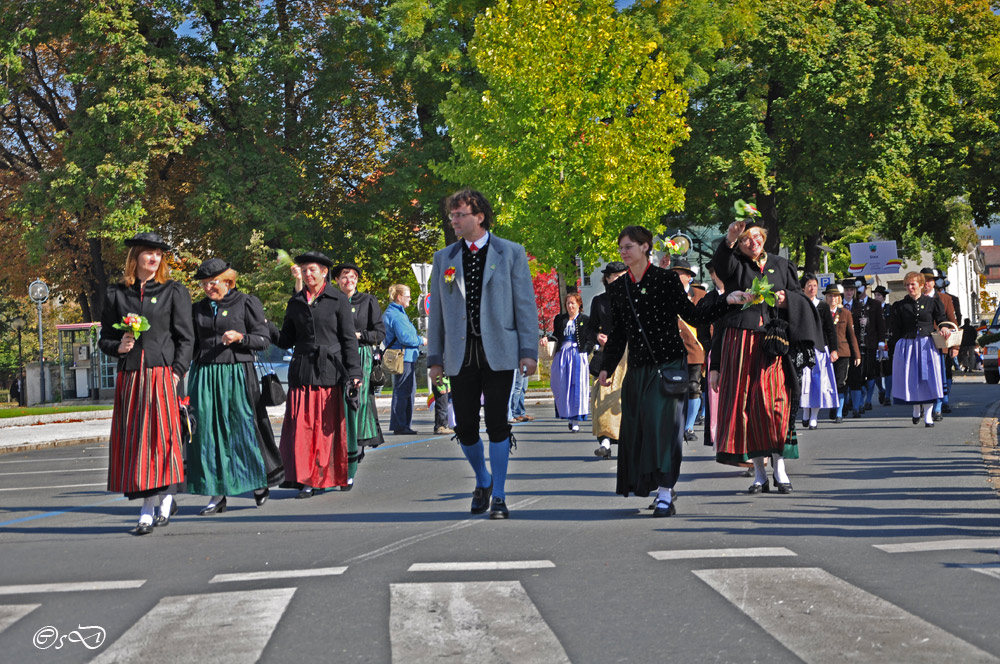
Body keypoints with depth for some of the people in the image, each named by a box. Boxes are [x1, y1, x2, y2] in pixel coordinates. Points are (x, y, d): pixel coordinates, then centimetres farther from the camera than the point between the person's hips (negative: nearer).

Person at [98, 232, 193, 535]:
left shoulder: (174, 291, 7)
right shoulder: (116, 294, 12)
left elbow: (185, 338, 3)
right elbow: (105, 338, 16)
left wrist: (176, 373, -8)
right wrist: (118, 347, -6)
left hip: (162, 374, -3)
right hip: (130, 376, 3)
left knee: (161, 435, -10)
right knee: (132, 439, 1)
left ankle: (157, 502, -3)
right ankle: (158, 501, 9)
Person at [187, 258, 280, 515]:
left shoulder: (247, 303, 1)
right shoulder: (198, 308, 14)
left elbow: (264, 339, 0)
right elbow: (193, 344, 20)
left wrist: (240, 337, -16)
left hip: (236, 374, -4)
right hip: (204, 375, 4)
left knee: (242, 427, -3)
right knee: (208, 432, 0)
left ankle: (260, 481, 19)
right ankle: (217, 494, 5)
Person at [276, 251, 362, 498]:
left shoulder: (338, 300, 3)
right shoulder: (295, 302, 13)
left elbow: (349, 339, 1)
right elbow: (286, 340, 15)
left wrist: (353, 373, -6)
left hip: (330, 370, -3)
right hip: (302, 369, 3)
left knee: (329, 426, -1)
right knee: (302, 426, -4)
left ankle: (325, 477, 10)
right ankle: (307, 480, 1)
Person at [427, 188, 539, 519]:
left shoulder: (511, 253, 4)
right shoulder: (444, 258, 12)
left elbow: (525, 304, 2)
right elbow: (436, 311, 13)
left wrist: (529, 351, -6)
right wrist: (435, 357, 9)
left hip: (499, 353, -3)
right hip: (460, 356, 3)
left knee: (497, 424, -6)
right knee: (465, 427, 4)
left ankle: (499, 496, 5)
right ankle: (483, 480, 30)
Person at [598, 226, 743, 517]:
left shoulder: (666, 279, -2)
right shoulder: (618, 288, 11)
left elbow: (692, 314, -1)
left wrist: (726, 301, -12)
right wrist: (606, 367, 12)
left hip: (668, 364, -5)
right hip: (638, 369, 5)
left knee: (664, 425, -12)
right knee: (637, 428, 4)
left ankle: (665, 495, -12)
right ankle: (651, 488, 18)